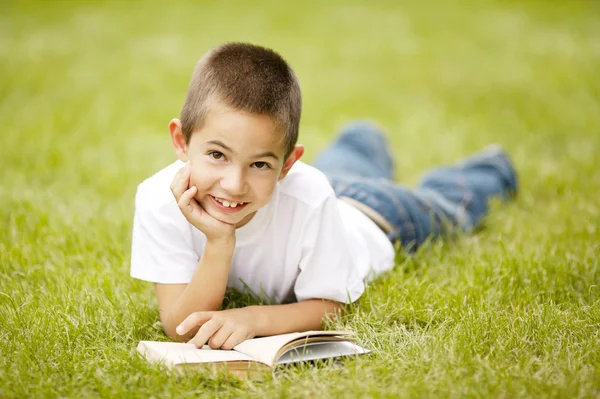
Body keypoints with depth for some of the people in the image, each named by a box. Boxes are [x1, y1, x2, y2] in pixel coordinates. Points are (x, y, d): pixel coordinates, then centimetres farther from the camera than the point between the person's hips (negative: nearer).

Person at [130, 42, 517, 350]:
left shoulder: (307, 195, -48)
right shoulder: (158, 198, -43)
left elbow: (328, 307, -35)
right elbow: (182, 329, -40)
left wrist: (253, 318, -53)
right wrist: (219, 244, -54)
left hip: (372, 216, -3)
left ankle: (490, 169, 62)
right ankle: (369, 141, 72)